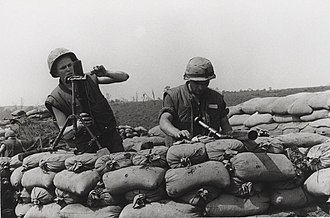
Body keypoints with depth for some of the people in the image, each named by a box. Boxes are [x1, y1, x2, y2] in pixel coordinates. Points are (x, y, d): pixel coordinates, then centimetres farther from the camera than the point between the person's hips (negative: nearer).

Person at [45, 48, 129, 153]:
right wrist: (78, 125, -29)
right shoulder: (56, 99, -8)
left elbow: (124, 76, 1)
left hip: (111, 136, 3)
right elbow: (64, 134, -8)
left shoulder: (89, 79, -1)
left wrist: (106, 73, -18)